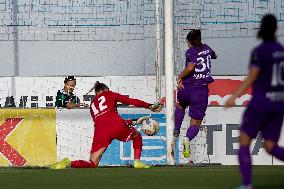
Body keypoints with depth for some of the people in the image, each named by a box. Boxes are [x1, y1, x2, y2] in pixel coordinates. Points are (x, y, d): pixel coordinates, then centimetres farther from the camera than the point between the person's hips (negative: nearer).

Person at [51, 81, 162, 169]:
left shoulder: (92, 105, 33)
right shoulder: (109, 95, 22)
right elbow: (131, 101, 13)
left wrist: (134, 122, 36)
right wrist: (150, 106, 18)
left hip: (100, 131, 3)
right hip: (116, 125, -3)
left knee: (92, 164, 4)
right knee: (137, 136, 30)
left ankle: (69, 163, -22)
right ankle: (137, 162, 15)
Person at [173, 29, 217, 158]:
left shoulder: (191, 51, -5)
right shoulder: (206, 48, 10)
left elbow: (190, 67, -22)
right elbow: (214, 56, 33)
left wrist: (180, 76, -9)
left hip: (186, 87, -2)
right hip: (202, 89, 2)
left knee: (180, 105, 35)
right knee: (195, 123, 6)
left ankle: (176, 131, 23)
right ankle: (187, 138, -25)